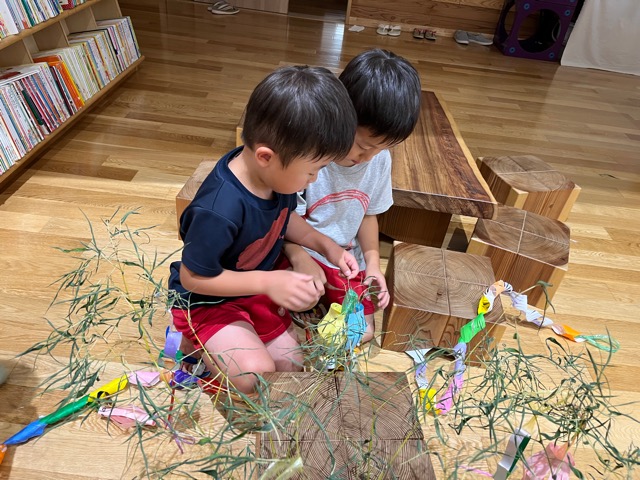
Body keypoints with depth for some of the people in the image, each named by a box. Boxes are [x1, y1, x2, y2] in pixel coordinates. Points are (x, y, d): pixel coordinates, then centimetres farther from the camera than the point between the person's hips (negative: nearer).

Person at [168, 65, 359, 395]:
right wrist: (269, 282, -31)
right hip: (208, 301, -7)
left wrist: (325, 245, -10)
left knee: (290, 365, 11)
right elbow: (192, 277, -26)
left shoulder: (279, 173, -16)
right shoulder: (220, 211, -40)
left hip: (257, 289, 8)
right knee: (257, 375, -22)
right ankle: (193, 345, 6)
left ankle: (209, 343, 25)